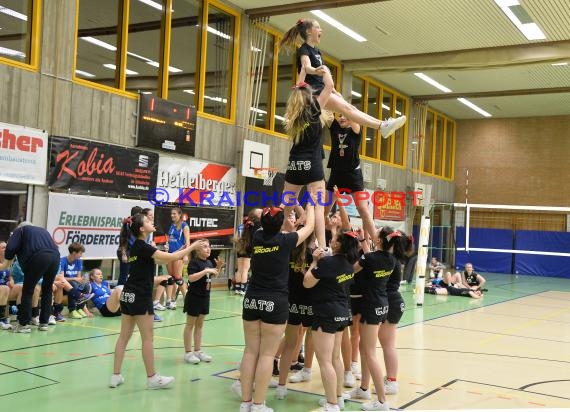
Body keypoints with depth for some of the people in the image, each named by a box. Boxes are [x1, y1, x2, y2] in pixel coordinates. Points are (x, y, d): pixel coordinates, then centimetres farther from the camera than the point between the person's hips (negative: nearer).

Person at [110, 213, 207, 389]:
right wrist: (192, 247, -10)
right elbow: (171, 258, -20)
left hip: (128, 295, 9)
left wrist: (182, 250, 13)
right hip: (140, 297, -9)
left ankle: (116, 376, 14)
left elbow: (161, 258, 18)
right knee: (147, 338, 1)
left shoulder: (136, 246, 12)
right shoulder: (143, 247, -16)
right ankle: (152, 378, 9)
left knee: (124, 336, 11)